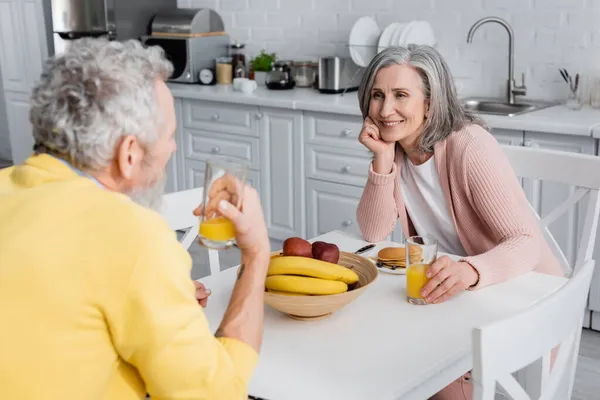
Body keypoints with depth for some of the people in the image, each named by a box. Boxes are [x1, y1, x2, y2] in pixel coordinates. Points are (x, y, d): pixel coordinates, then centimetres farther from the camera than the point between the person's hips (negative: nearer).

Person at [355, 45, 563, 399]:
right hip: (451, 291, 6)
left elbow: (527, 242, -29)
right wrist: (383, 161, -22)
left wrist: (471, 271, -50)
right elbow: (373, 234, -9)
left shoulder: (470, 147, -25)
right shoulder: (395, 147, -5)